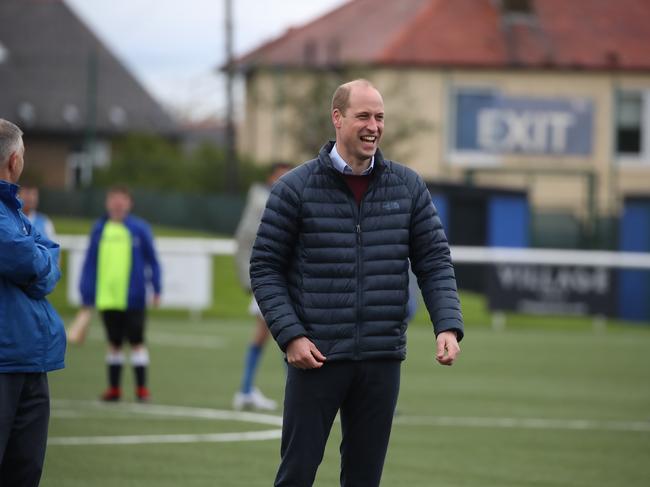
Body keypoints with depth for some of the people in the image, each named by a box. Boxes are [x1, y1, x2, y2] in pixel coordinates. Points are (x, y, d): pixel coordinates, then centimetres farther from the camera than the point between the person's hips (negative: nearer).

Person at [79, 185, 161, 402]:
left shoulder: (139, 228, -1)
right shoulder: (99, 229, 6)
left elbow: (152, 260, 5)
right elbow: (90, 263, 8)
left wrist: (156, 289, -1)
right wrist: (87, 295, 5)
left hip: (133, 297, -3)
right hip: (107, 298, 3)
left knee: (136, 342, -2)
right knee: (114, 344, 10)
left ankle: (141, 388, 3)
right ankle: (114, 388, 18)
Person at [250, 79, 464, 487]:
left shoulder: (408, 187, 6)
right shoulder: (295, 188, -3)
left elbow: (435, 261, 7)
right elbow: (265, 267, -1)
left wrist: (449, 326, -8)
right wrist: (290, 335, -13)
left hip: (382, 360, 3)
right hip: (316, 357, -3)